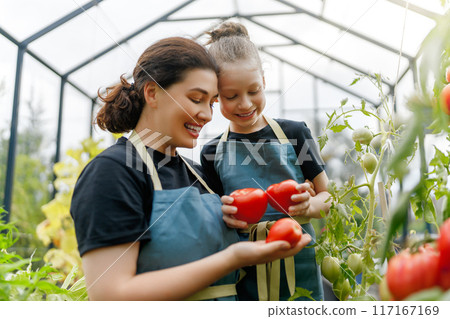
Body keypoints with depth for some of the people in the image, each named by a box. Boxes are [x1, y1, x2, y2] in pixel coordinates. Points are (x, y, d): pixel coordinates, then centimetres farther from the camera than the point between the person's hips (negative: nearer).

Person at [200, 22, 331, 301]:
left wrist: (308, 207, -18)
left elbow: (327, 195, 3)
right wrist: (225, 218, -18)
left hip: (299, 269, 0)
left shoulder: (294, 133, -2)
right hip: (243, 276, 1)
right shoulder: (213, 153, 0)